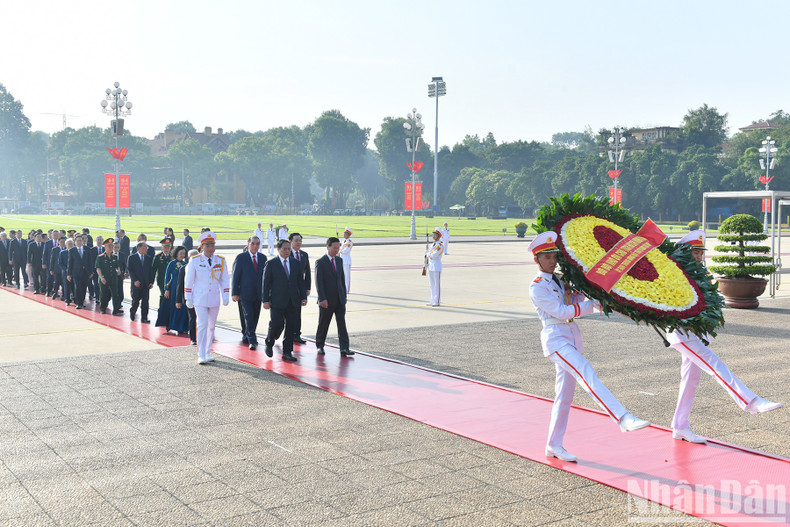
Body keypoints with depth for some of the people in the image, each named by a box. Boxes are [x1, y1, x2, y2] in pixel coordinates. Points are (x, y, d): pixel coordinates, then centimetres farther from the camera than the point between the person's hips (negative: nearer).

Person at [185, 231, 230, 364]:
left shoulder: (221, 261, 2)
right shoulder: (195, 261, -6)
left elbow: (225, 280, 8)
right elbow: (188, 280, -1)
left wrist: (225, 296, 2)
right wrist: (188, 298, -2)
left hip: (214, 299, 3)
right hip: (200, 299, -3)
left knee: (211, 326, 10)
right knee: (202, 325, -10)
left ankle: (208, 353, 22)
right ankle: (201, 355, -5)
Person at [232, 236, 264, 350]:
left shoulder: (263, 258, 10)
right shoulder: (241, 257, -3)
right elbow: (235, 276, -3)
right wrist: (234, 293, -8)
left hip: (258, 294, 5)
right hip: (245, 293, -5)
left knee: (255, 317, 9)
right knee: (248, 316, -10)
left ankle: (246, 336, 26)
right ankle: (252, 340, -8)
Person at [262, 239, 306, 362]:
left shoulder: (295, 263, 11)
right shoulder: (271, 264, -2)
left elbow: (300, 281, 14)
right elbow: (266, 283, -3)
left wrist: (303, 297, 6)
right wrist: (265, 300, -8)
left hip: (293, 301, 4)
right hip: (277, 301, -4)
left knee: (291, 327, 4)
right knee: (276, 324, -10)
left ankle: (287, 352, 12)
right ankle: (269, 344, 19)